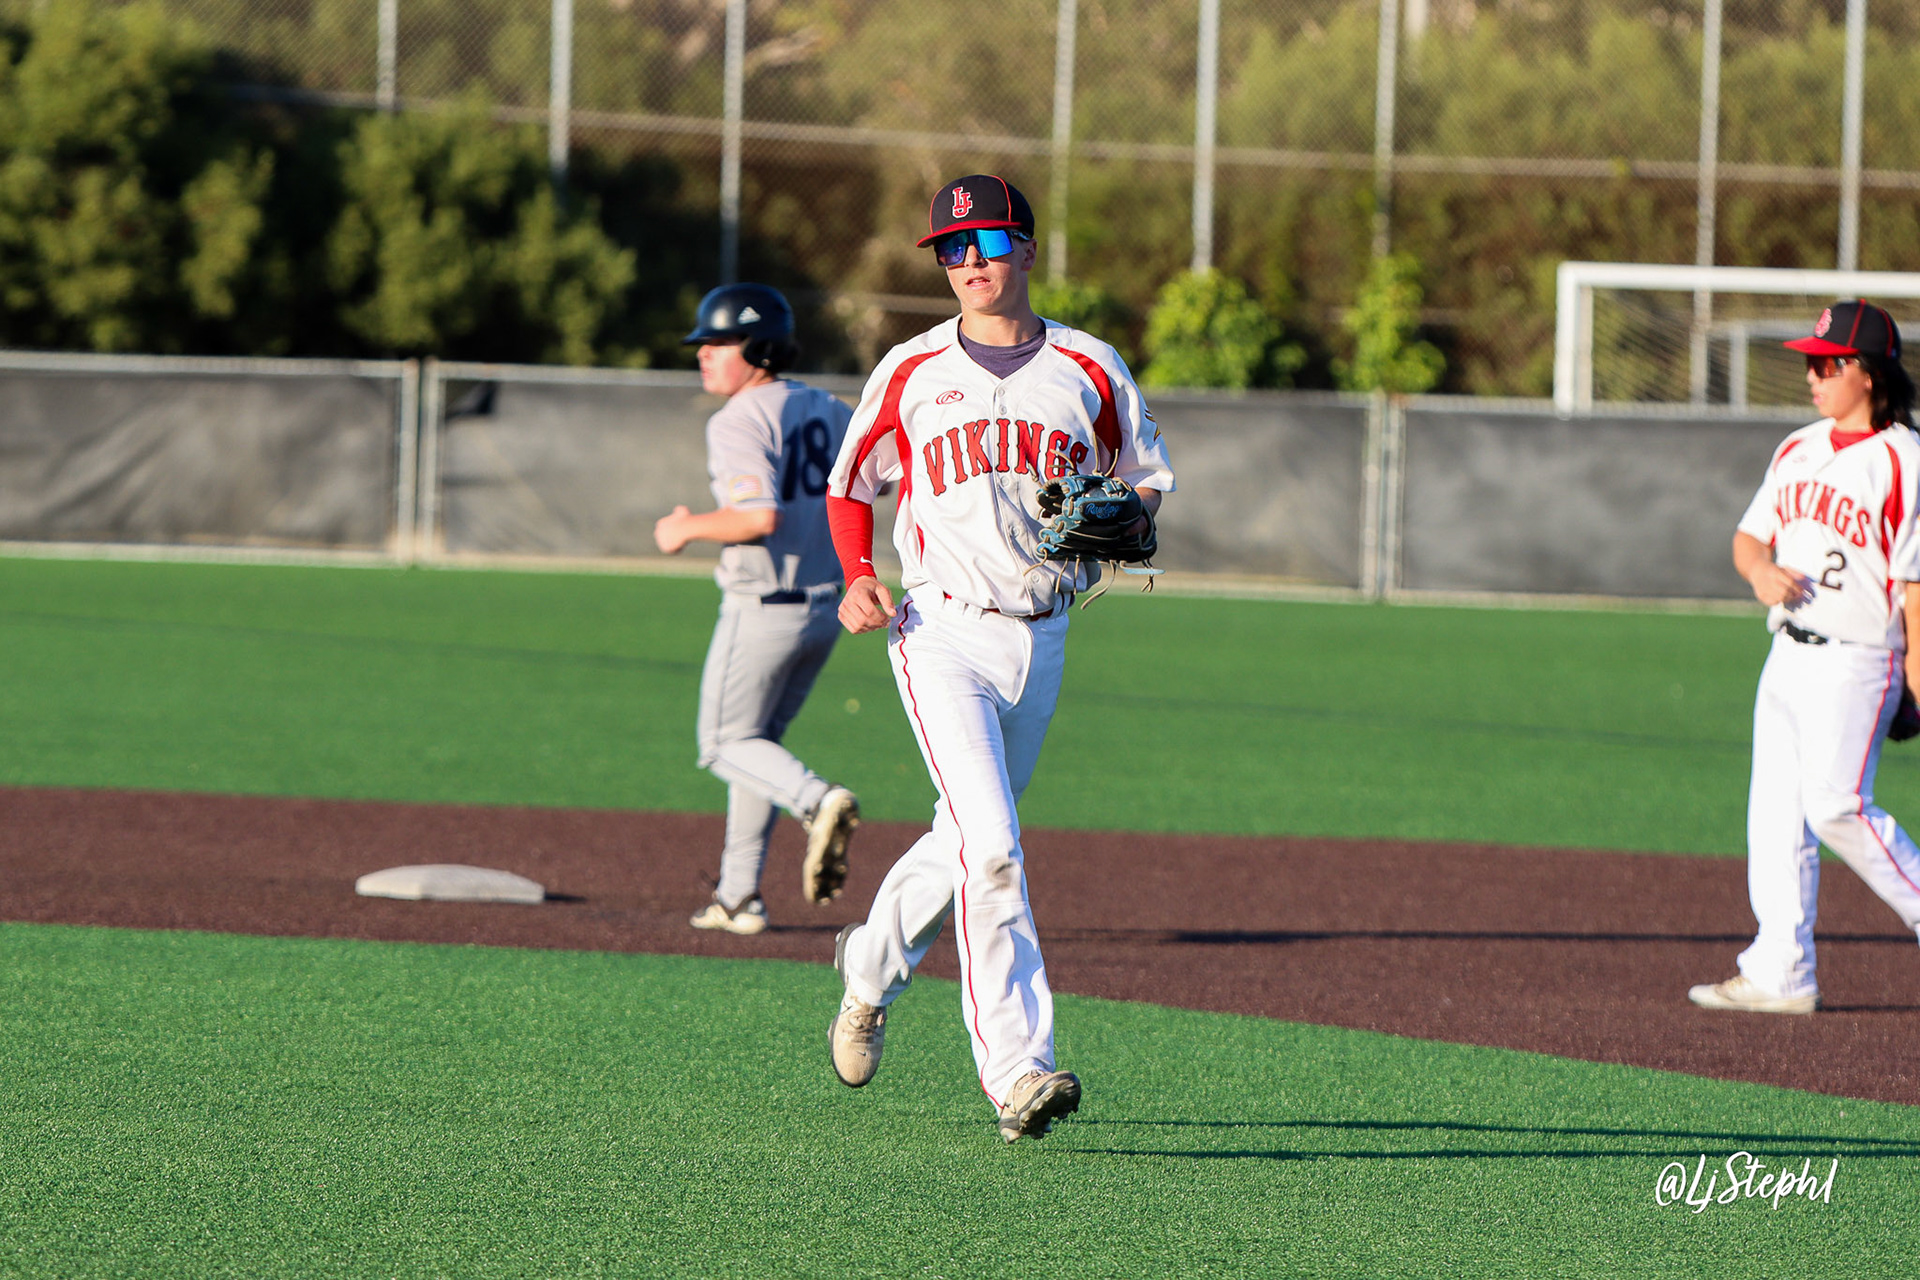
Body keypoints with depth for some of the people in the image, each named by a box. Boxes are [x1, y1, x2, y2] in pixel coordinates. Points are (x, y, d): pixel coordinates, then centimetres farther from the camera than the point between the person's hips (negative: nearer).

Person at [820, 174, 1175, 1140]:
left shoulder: (1090, 370, 6)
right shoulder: (911, 372, 4)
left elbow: (1148, 482, 15)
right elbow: (850, 483, 14)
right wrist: (858, 577, -4)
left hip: (1040, 642, 3)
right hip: (942, 634, -3)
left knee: (968, 842, 15)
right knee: (992, 847, -18)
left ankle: (871, 969, 44)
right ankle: (1017, 1070, -22)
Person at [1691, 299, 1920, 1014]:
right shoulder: (1799, 450, 13)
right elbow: (1749, 538, 20)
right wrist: (1761, 572, -5)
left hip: (1856, 659, -7)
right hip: (1789, 654, 8)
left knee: (1835, 803, -19)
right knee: (1775, 814, 3)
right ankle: (1780, 973, 4)